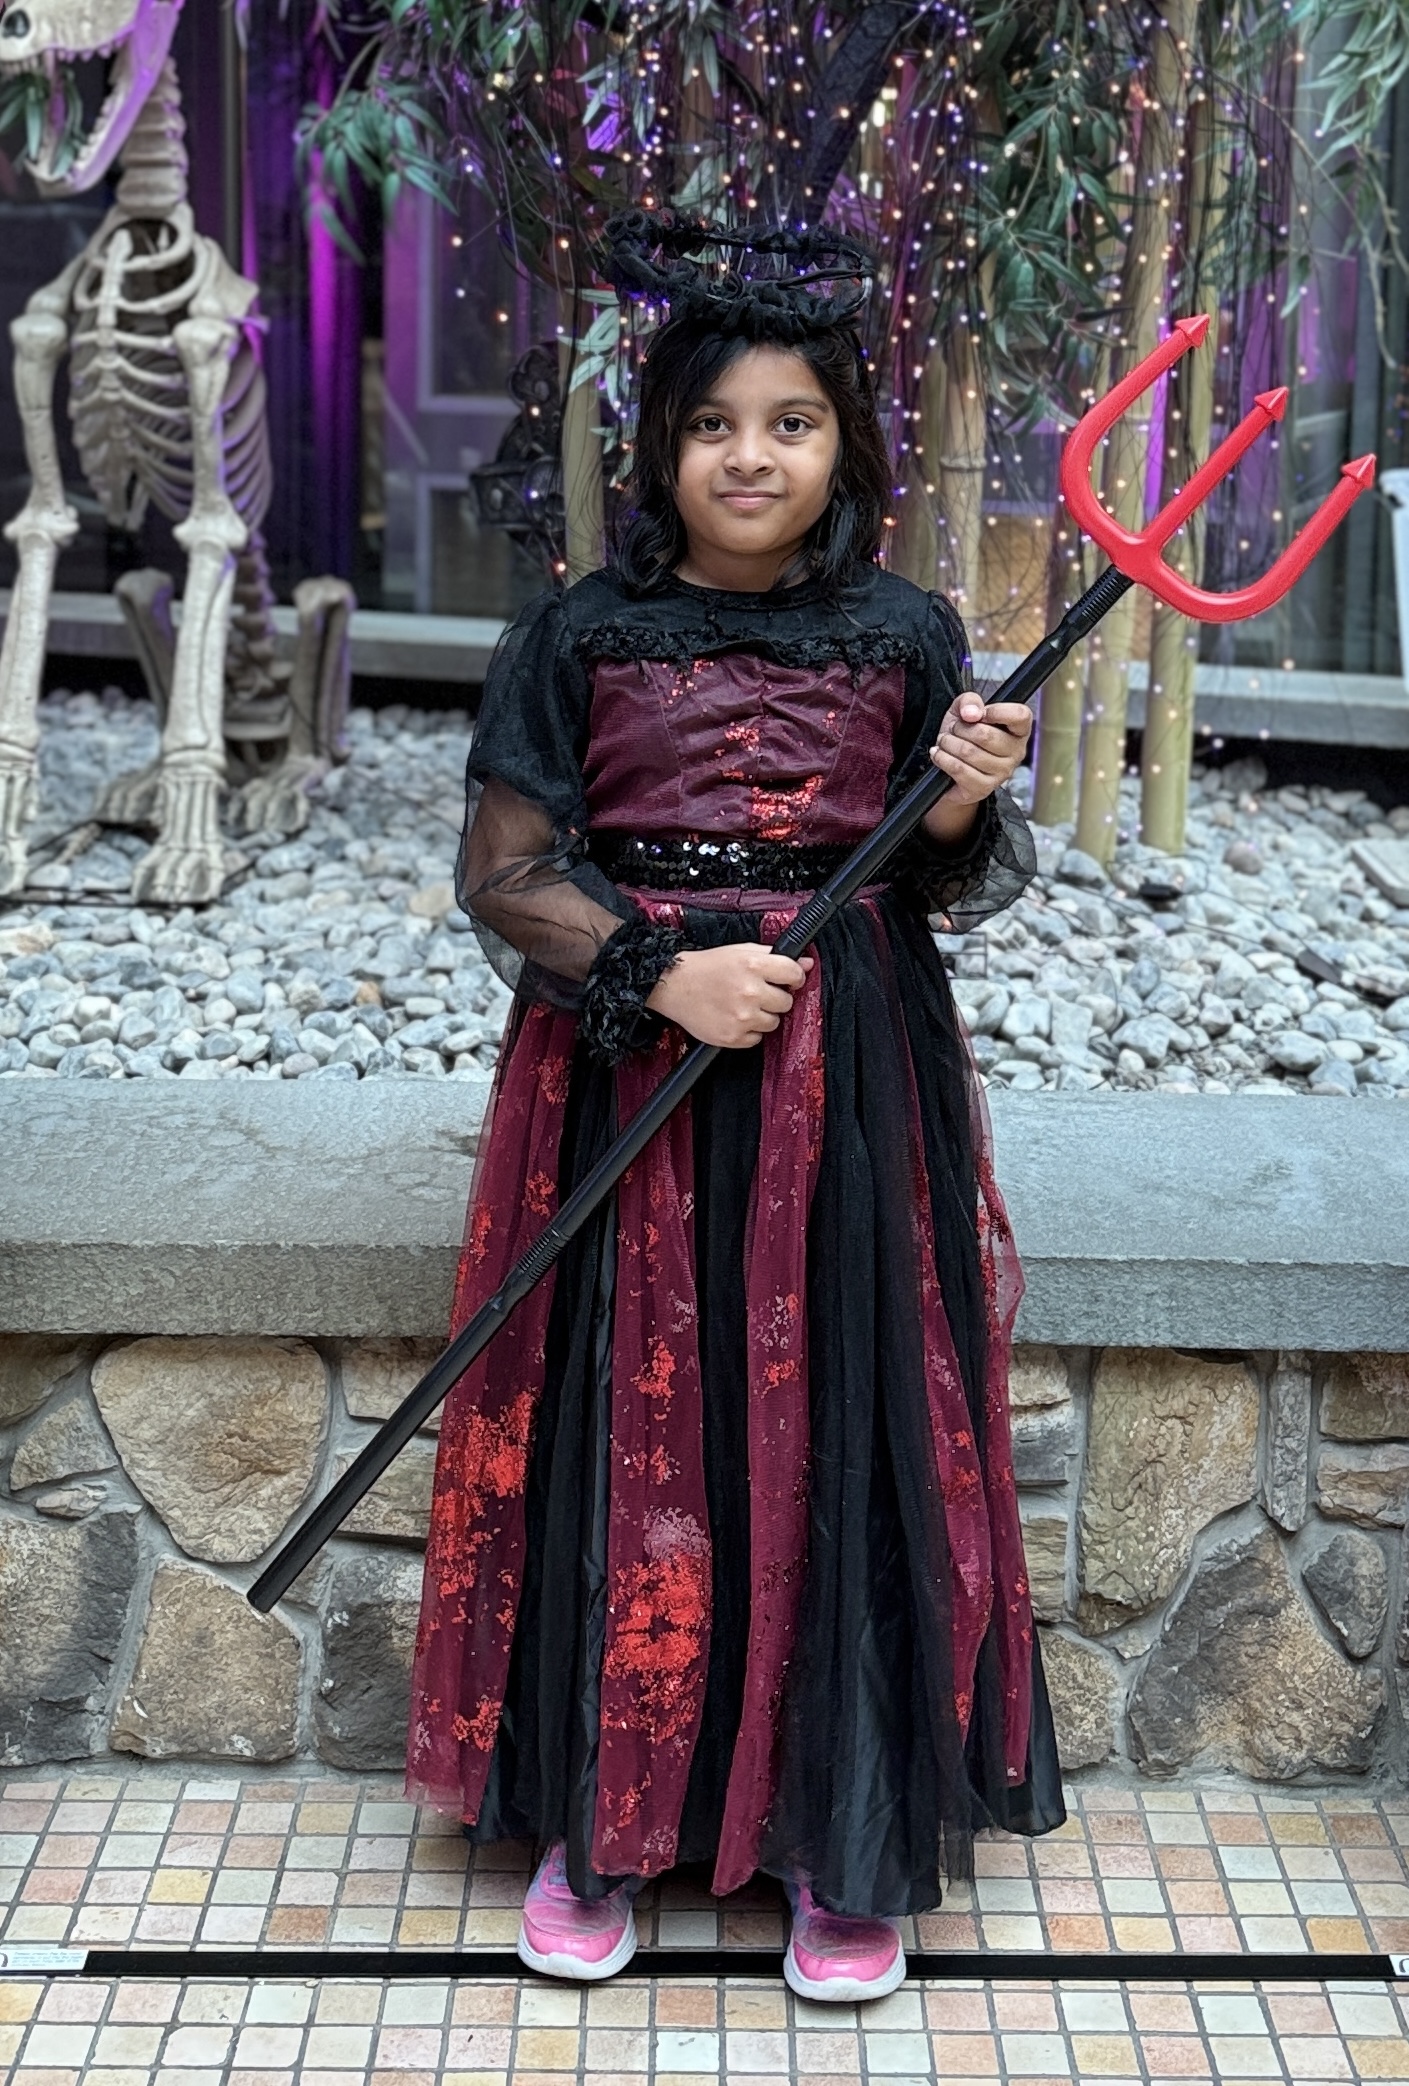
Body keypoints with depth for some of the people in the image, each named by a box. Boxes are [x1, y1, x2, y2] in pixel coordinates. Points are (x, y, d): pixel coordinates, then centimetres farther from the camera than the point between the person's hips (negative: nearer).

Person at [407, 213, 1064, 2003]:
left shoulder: (904, 636, 4)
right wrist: (663, 972, -16)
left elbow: (945, 891, 8)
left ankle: (843, 1840, 20)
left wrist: (964, 816, -14)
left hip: (850, 1087, 1)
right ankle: (601, 1815, 23)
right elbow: (500, 877, -2)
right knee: (622, 1435, 4)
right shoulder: (580, 636, 0)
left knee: (841, 1434, 4)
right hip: (621, 1086, 0)